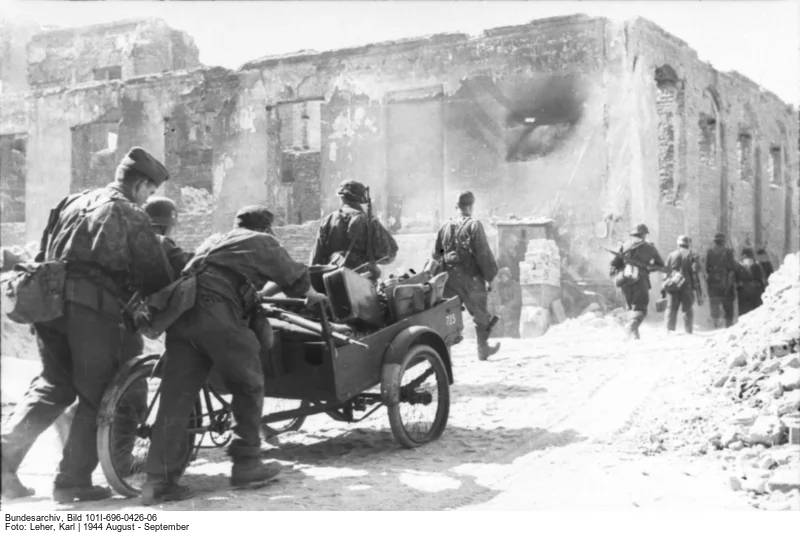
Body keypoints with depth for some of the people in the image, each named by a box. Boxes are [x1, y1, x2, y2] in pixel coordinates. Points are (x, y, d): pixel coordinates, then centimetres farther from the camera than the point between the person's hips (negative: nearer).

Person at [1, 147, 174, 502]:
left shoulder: (72, 202, 20)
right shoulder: (132, 217, 2)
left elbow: (44, 254, 23)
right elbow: (156, 276, 1)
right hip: (93, 306, -6)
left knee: (53, 386, 20)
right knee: (98, 396, 5)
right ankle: (72, 481, 7)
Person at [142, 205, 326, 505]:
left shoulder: (213, 241, 34)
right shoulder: (262, 242, 17)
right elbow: (293, 275, 23)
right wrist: (310, 294, 44)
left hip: (181, 310, 6)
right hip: (216, 314, -6)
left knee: (176, 396, 3)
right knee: (249, 385, 10)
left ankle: (158, 480, 0)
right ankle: (246, 463, 15)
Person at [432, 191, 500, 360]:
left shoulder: (445, 226, 6)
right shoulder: (474, 225, -11)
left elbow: (436, 253, 10)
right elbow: (484, 254, -13)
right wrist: (490, 276, -7)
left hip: (451, 278, 4)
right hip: (471, 278, -4)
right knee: (481, 314, 11)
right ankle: (483, 349, 19)